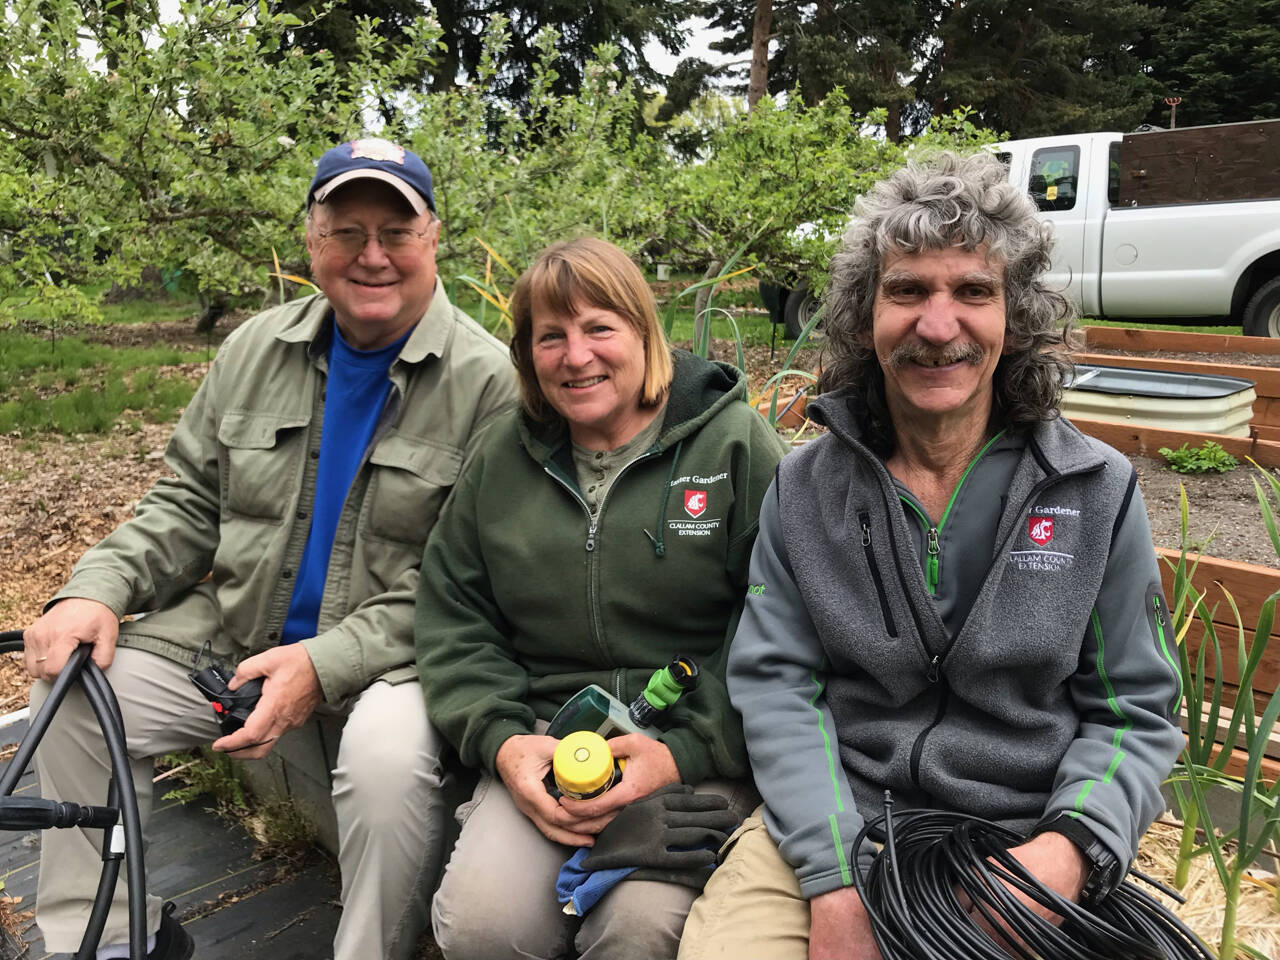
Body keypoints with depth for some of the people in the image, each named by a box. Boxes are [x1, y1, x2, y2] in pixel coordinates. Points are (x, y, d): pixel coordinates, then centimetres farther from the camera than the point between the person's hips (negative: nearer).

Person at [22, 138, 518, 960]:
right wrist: (97, 588, -5)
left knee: (392, 756, -33)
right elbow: (190, 504, 13)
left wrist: (327, 663, -21)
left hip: (390, 654, -5)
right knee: (73, 691, -5)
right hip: (232, 633, 6)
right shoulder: (258, 349, 7)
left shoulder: (489, 381, -11)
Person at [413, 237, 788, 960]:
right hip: (545, 743, 3)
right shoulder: (504, 459, 11)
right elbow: (454, 620, 10)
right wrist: (501, 739, -6)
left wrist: (685, 753, -16)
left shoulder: (735, 442, -2)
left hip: (699, 750, -2)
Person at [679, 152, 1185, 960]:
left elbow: (1135, 710, 2)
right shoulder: (806, 488, 0)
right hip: (829, 826, 0)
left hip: (1022, 841, 0)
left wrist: (1073, 847, -17)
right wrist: (835, 877, -16)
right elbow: (777, 683, -5)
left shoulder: (1099, 492, -1)